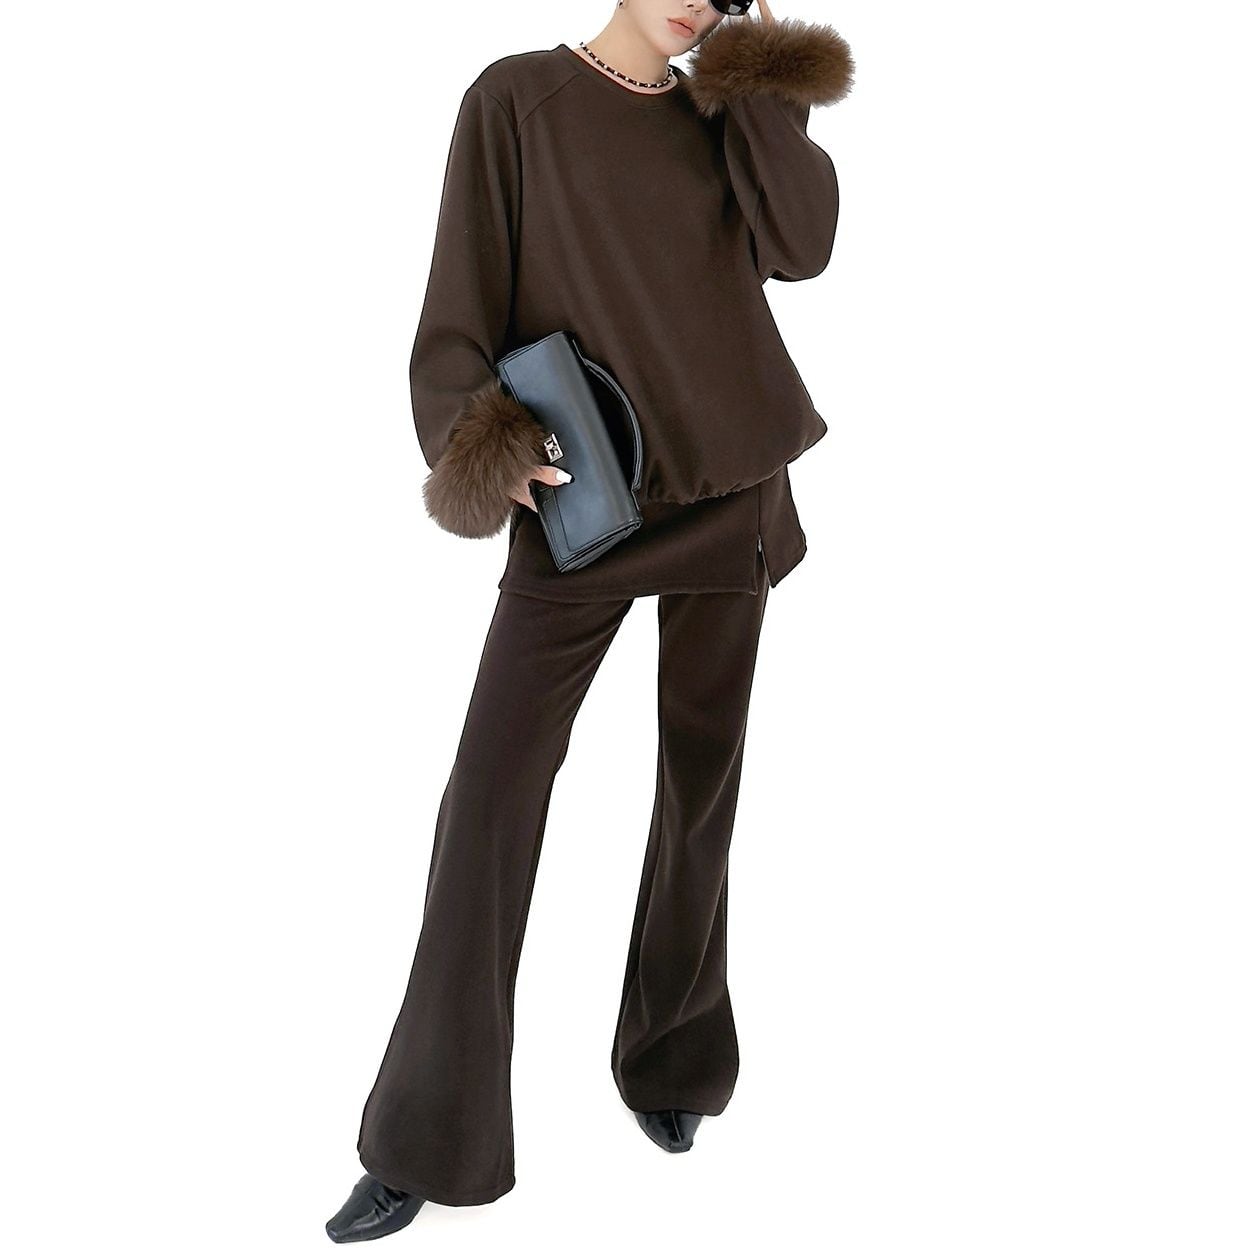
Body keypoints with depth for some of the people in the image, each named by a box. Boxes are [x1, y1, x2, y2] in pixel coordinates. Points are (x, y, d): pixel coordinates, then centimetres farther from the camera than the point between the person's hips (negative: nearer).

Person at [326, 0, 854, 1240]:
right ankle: (428, 1136, 1)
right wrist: (466, 438, -26)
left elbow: (798, 247, -9)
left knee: (701, 777, 8)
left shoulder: (728, 113, 11)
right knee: (491, 788, -10)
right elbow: (462, 311, -7)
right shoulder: (512, 100, -1)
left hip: (724, 484, 3)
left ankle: (667, 1056, 29)